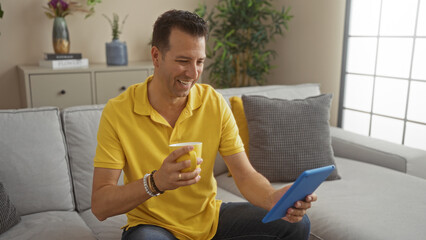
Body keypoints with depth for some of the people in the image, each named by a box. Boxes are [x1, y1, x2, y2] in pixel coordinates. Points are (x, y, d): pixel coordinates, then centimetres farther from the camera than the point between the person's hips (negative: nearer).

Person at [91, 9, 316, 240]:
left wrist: (274, 198, -31)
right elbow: (99, 206, -18)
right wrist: (155, 182, -36)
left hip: (211, 217, 4)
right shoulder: (117, 112, -16)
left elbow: (245, 175, -9)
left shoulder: (214, 103, -7)